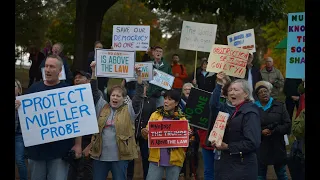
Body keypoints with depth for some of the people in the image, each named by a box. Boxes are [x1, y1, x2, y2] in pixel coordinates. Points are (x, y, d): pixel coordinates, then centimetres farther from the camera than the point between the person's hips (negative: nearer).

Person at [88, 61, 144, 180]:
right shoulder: (102, 107, 10)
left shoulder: (129, 110, 3)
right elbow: (94, 92, 5)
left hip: (120, 156, -2)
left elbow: (139, 97, -6)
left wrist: (139, 76, -15)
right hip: (100, 155, 3)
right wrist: (94, 72, -4)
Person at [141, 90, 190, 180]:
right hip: (156, 158, 1)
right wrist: (144, 132, -14)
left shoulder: (182, 119, 2)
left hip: (174, 159, -1)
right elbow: (147, 135, 8)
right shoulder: (155, 115, 5)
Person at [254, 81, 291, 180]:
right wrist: (261, 132, -19)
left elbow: (288, 125, -1)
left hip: (278, 147, 1)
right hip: (260, 148, -1)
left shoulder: (280, 106, 4)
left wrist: (274, 130, -15)